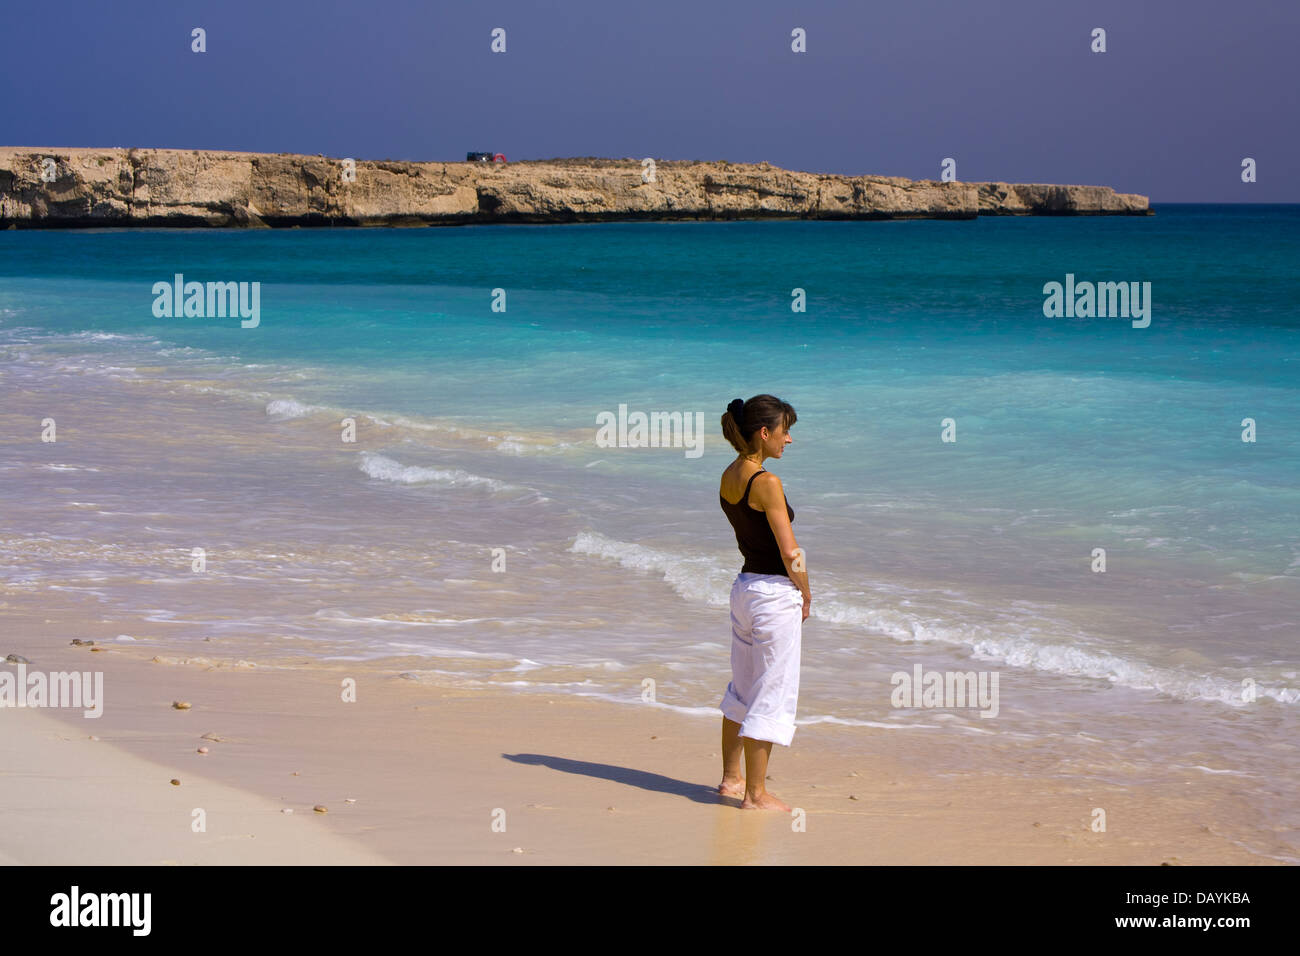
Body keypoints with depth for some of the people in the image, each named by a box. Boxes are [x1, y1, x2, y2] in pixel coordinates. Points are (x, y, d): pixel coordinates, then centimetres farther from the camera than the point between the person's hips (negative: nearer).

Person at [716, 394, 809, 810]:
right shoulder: (766, 483, -20)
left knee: (743, 688, 20)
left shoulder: (728, 477, 6)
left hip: (744, 586, 9)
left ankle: (731, 778, 31)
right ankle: (755, 793, 6)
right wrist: (806, 594, -2)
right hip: (776, 593, -9)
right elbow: (790, 552, -19)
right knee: (773, 694, 1)